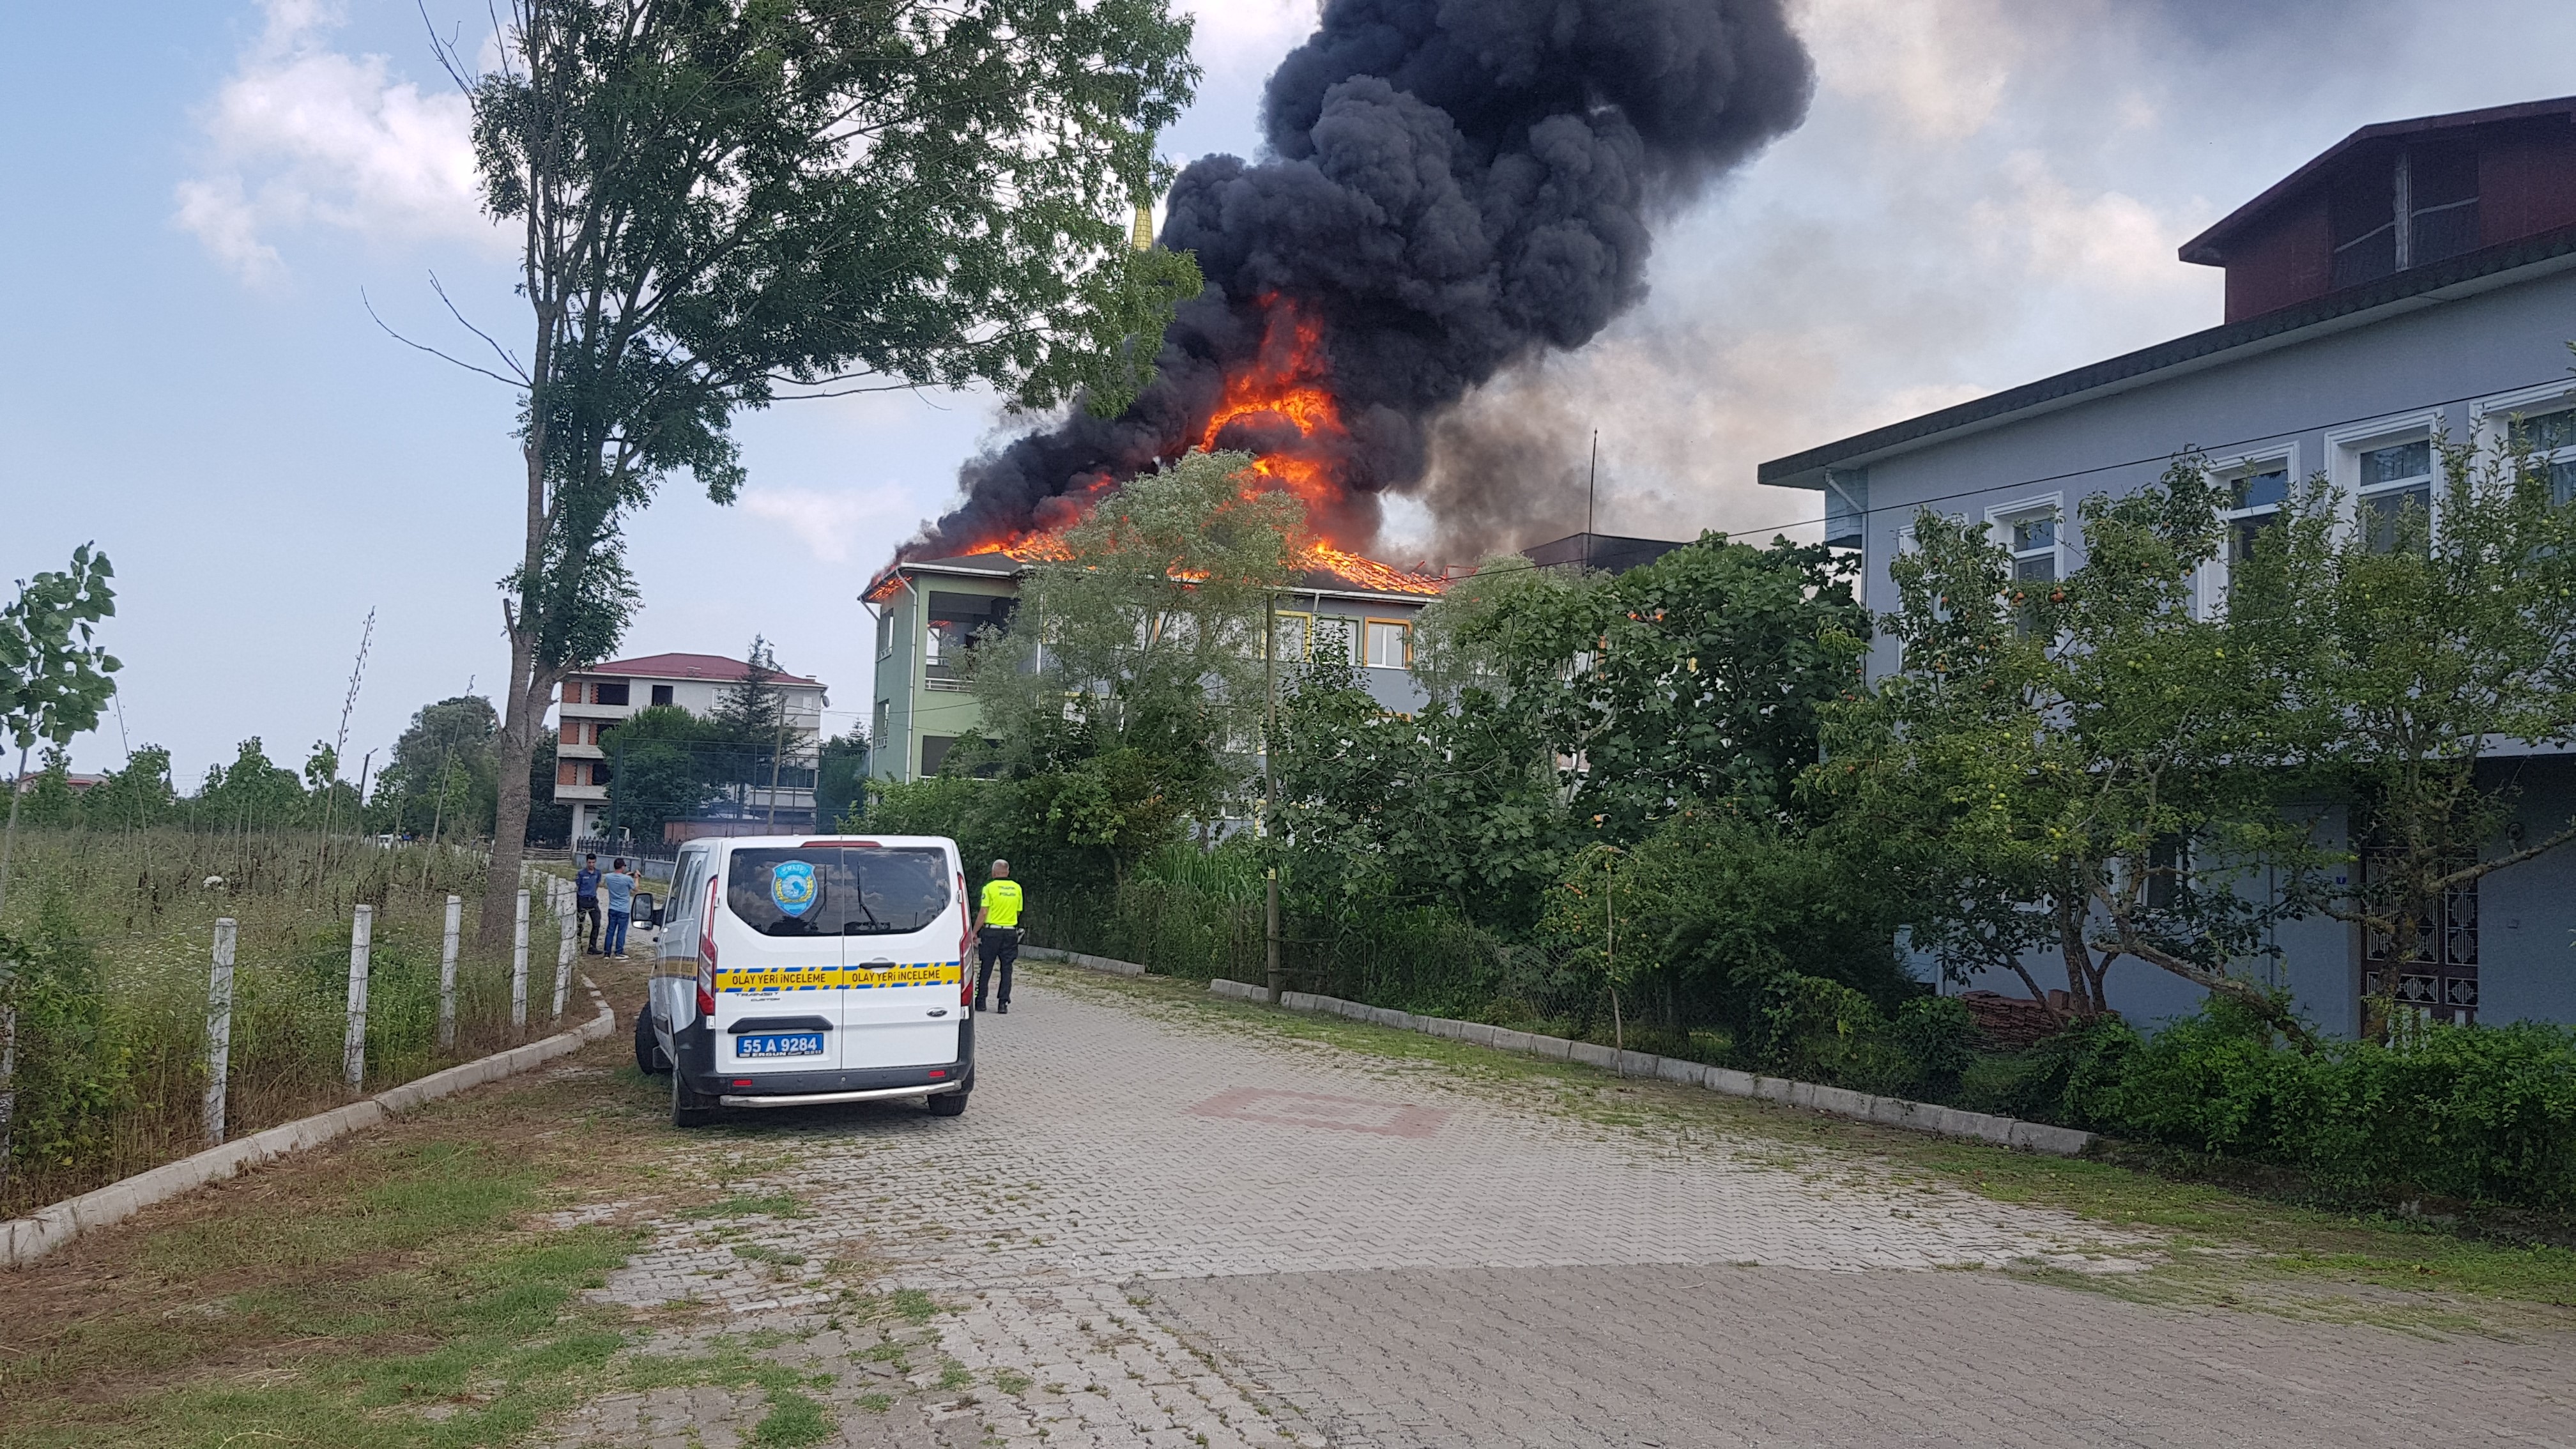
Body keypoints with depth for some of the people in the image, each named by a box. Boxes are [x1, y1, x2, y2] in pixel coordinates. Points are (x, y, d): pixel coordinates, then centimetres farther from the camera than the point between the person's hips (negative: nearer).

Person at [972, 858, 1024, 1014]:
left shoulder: (990, 887, -6)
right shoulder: (1017, 888, 7)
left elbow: (983, 913, -10)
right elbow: (1018, 913, 11)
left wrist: (975, 933, -4)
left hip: (991, 932, -3)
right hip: (1011, 932, 3)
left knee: (985, 968, 6)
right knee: (1006, 969, 5)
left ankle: (980, 1001, 9)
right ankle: (1004, 1003, 1)